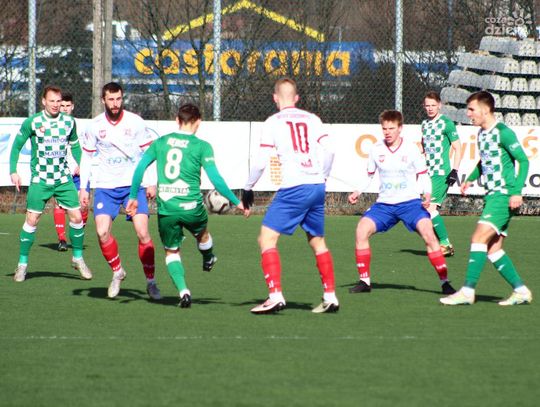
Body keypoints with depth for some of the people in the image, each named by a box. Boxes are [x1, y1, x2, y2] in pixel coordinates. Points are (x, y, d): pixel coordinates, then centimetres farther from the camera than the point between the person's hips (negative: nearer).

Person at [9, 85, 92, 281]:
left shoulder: (69, 122, 1)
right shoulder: (32, 123, -9)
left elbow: (75, 145, 16)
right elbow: (16, 146, 0)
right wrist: (13, 171, -7)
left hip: (63, 178, 3)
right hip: (39, 180, -3)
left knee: (76, 217, -2)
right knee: (32, 220, -6)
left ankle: (78, 258, 16)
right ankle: (22, 263, 6)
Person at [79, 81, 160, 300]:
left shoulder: (135, 122, -4)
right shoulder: (94, 126, 0)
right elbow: (86, 157, 9)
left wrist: (152, 183, -2)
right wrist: (83, 187, 3)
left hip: (134, 184, -1)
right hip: (105, 187, 1)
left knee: (143, 233, -12)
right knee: (102, 232, -14)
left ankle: (151, 281, 2)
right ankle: (117, 271, 11)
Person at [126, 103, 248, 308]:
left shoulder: (161, 142, 6)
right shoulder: (201, 146, -5)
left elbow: (140, 168, 4)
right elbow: (215, 178, -9)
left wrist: (133, 196, 14)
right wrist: (236, 201, 0)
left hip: (166, 208, 2)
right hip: (191, 207, -2)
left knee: (171, 251, 16)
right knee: (202, 233, 32)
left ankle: (183, 291, -2)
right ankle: (208, 260, 59)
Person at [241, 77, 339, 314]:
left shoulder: (273, 122, -1)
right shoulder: (312, 119, 11)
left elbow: (261, 161, -6)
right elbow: (329, 152, 5)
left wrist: (248, 189, 6)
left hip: (293, 188, -5)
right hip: (317, 188, 6)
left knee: (267, 239, -2)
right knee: (317, 242, 19)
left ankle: (275, 296, -13)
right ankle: (330, 297, 17)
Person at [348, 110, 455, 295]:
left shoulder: (411, 149, -6)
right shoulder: (376, 150, 1)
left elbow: (423, 175, 3)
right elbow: (369, 175, 15)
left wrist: (427, 195, -13)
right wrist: (357, 192, 0)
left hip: (410, 202, -3)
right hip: (384, 204, 3)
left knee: (428, 233, -23)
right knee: (362, 229, -16)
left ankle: (445, 282, -14)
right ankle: (364, 281, -2)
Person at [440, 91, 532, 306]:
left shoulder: (503, 133, -12)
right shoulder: (482, 133, 14)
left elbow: (523, 160, -13)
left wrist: (517, 191, -20)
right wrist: (471, 179, 17)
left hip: (504, 195, -9)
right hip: (492, 195, 9)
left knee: (479, 238, -17)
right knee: (493, 249, 5)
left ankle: (467, 291, -19)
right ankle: (521, 291, 11)